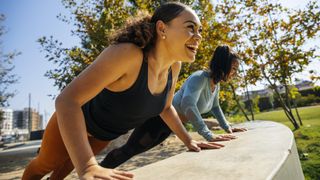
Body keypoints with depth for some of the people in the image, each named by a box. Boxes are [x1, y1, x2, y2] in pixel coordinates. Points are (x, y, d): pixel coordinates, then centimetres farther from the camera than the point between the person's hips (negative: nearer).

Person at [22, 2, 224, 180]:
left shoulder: (174, 65, -18)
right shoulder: (126, 54, -40)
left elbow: (165, 107, -2)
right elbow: (66, 100, -42)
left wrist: (188, 140, -7)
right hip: (73, 121, -5)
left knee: (69, 163, 34)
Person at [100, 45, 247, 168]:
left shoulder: (216, 85, 4)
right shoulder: (199, 78, -27)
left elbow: (215, 107, 21)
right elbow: (187, 104, -44)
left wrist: (227, 127, 16)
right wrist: (208, 135, -44)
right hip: (160, 118, -9)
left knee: (136, 150, 18)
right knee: (129, 150, 0)